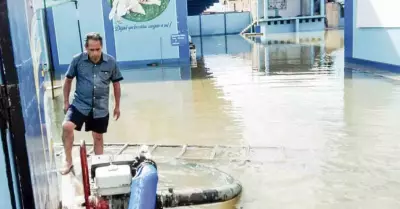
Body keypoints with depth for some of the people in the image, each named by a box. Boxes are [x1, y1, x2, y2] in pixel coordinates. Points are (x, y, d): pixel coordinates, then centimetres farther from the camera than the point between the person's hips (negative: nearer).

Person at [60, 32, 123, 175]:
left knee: (98, 138, 13)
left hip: (101, 108, 1)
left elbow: (116, 84, 6)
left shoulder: (111, 62, -6)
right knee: (67, 126, -23)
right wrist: (66, 102, 5)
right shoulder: (77, 60, -8)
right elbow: (68, 80, 5)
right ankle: (68, 162, -5)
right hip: (80, 104, -1)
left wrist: (117, 106, 10)